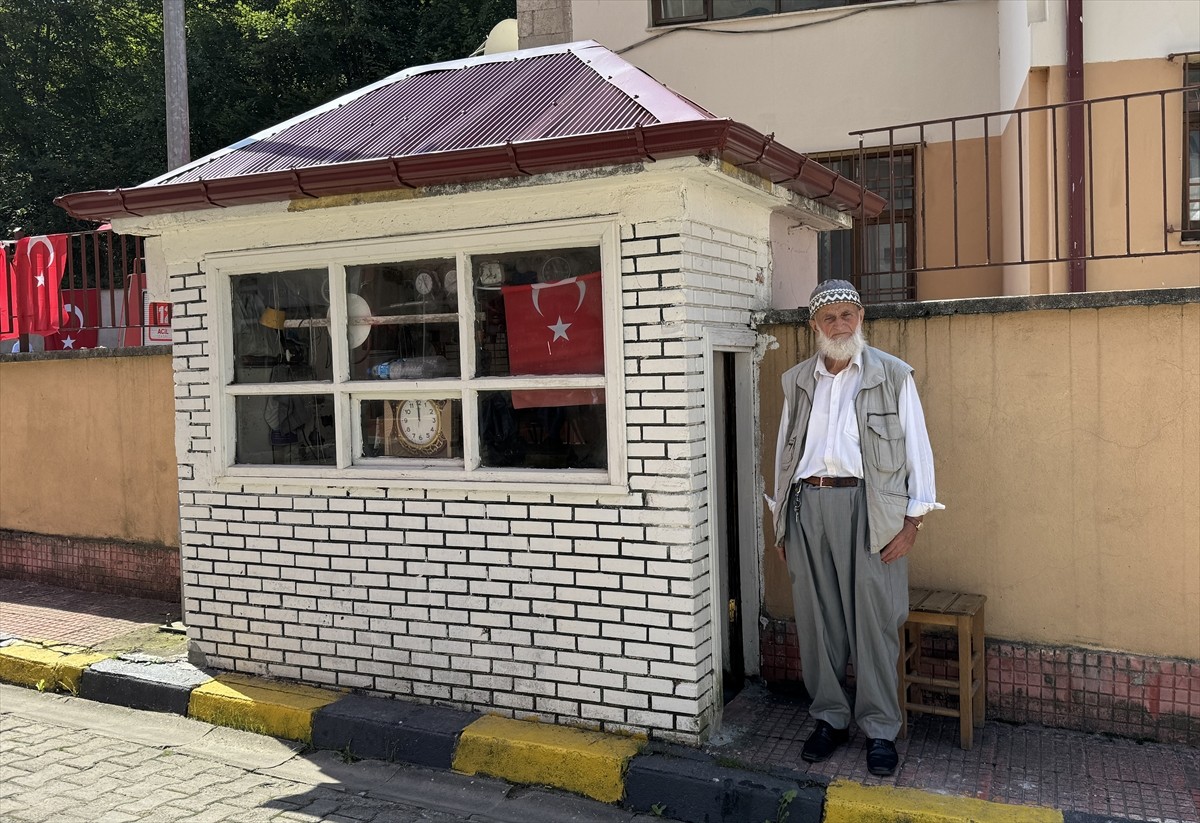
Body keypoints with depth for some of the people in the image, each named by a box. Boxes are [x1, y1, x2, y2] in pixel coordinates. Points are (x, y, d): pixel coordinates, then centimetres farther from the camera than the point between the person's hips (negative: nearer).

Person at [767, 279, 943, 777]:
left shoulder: (892, 376, 4)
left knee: (873, 619, -1)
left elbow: (916, 448, 1)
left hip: (867, 504, -3)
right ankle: (830, 718, 22)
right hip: (807, 504, 4)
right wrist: (781, 520, 14)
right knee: (817, 618, 7)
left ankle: (880, 729, 13)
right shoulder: (797, 381, 14)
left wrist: (912, 520, -6)